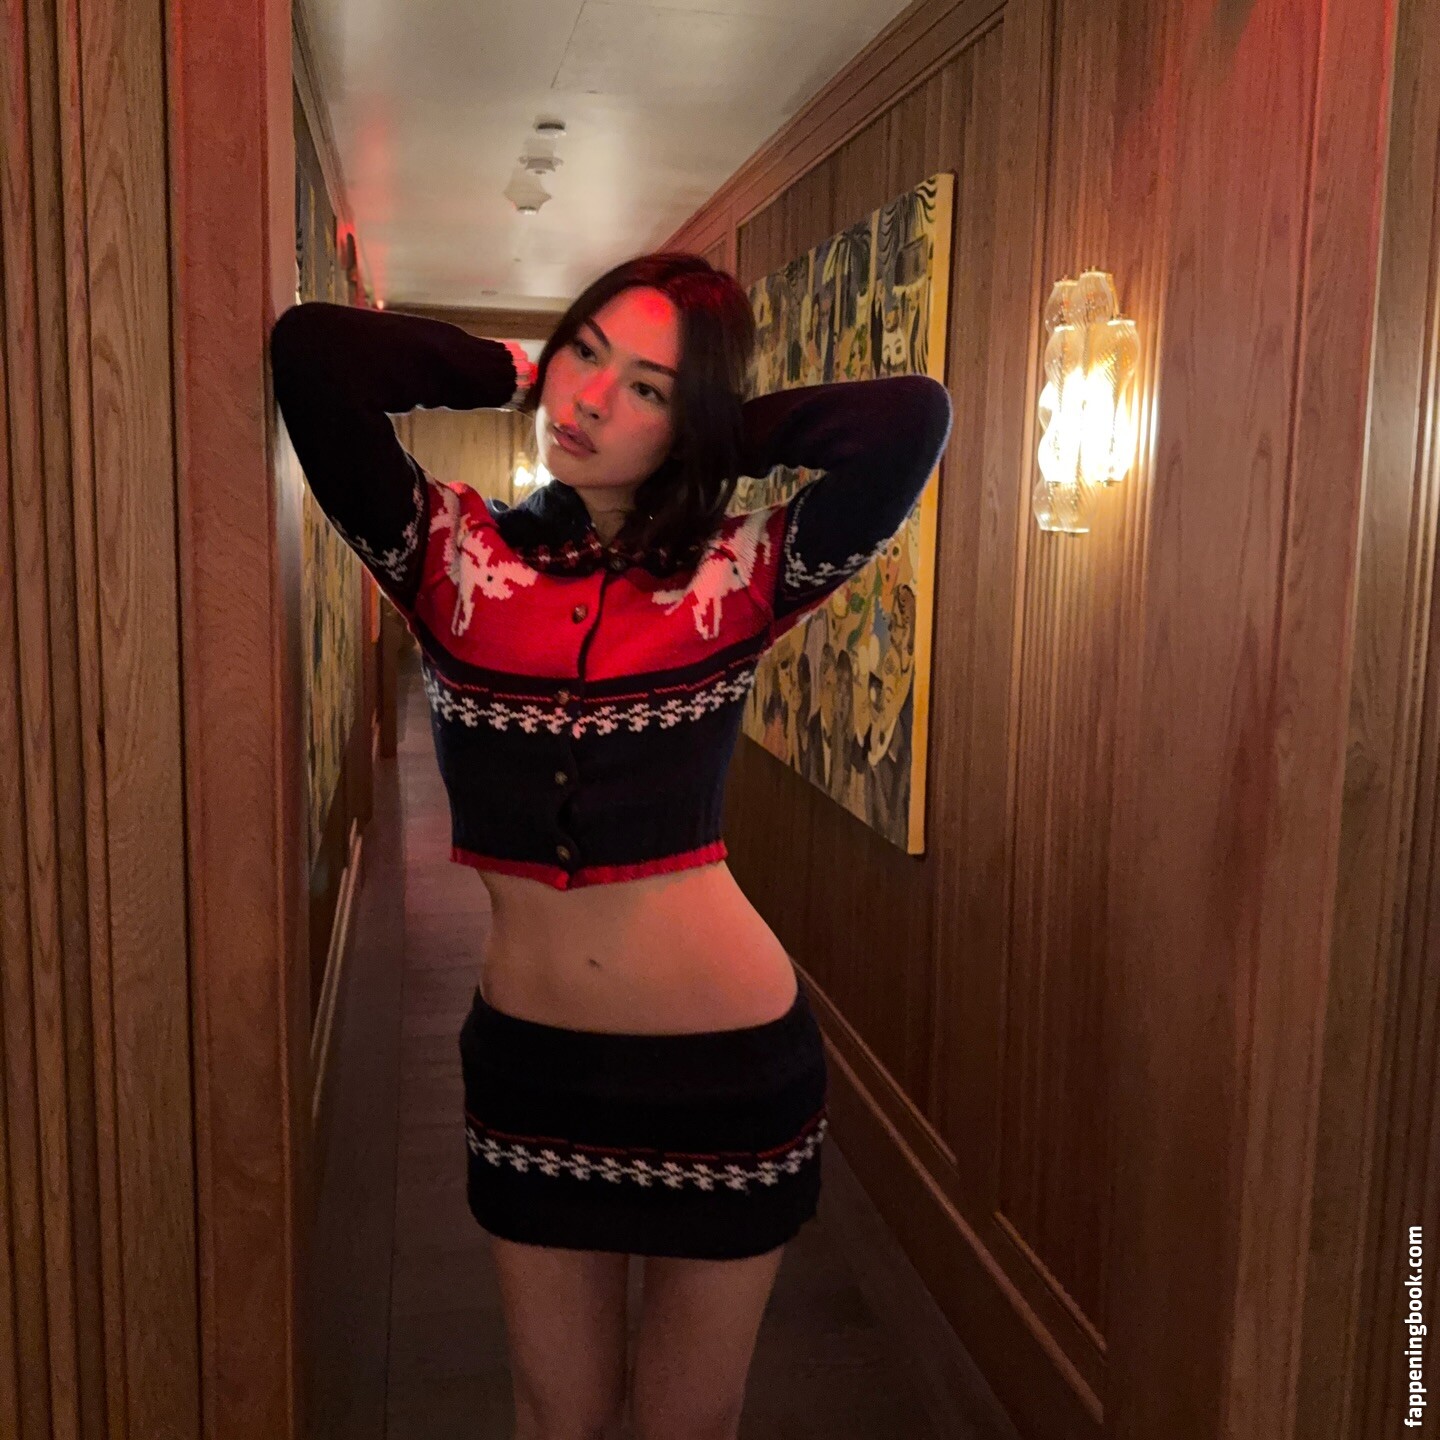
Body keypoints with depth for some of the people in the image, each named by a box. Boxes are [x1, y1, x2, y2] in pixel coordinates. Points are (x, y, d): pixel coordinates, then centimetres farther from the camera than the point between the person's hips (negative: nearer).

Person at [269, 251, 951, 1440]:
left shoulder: (737, 577, -7)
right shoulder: (454, 558, -3)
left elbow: (912, 418, -20)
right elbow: (309, 352, -13)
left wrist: (722, 436, -7)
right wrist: (517, 369, -3)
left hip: (727, 1058, -1)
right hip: (529, 1058, 2)